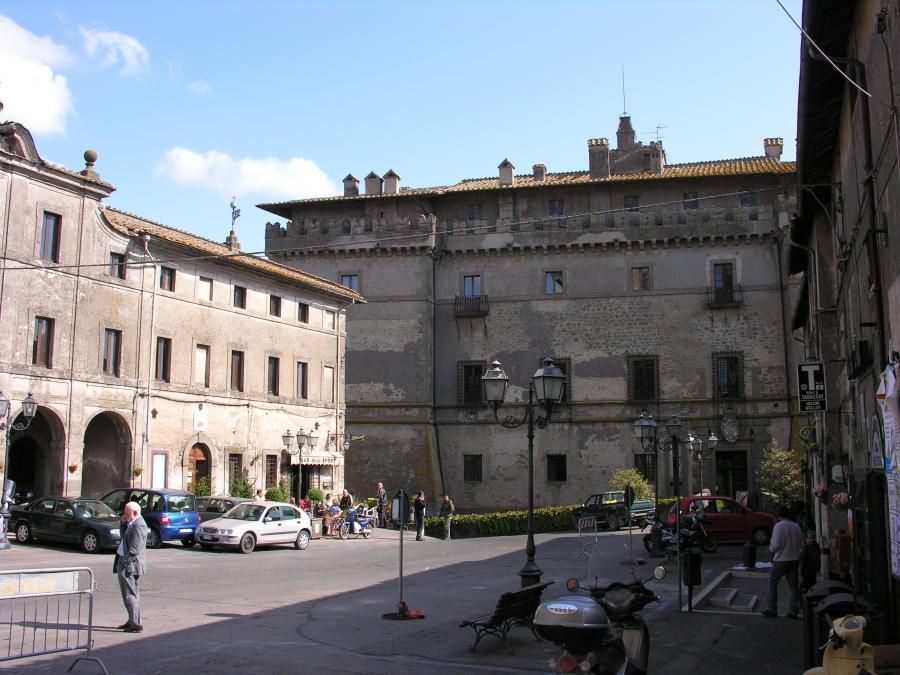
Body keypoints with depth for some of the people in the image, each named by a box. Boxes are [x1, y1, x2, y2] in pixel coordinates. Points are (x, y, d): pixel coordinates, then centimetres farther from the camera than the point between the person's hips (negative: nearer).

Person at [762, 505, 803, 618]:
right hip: (794, 560, 5)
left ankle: (771, 609, 9)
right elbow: (801, 544, 8)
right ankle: (793, 611, 10)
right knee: (793, 585, 11)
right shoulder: (796, 526, 3)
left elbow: (776, 545, -20)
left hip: (781, 560, -5)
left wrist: (771, 547, 0)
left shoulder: (778, 526, -15)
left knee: (772, 583, 9)